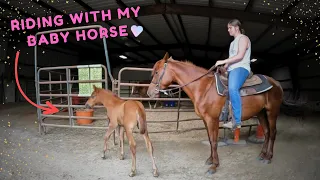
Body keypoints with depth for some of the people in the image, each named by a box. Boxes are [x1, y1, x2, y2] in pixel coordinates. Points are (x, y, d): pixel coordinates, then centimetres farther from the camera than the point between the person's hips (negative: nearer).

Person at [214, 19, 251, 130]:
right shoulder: (233, 42, 27)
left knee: (232, 89, -35)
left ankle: (237, 121, -38)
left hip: (241, 68, -11)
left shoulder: (243, 38, -1)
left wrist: (223, 61, -17)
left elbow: (240, 56, -15)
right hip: (231, 70, 11)